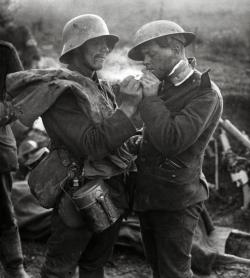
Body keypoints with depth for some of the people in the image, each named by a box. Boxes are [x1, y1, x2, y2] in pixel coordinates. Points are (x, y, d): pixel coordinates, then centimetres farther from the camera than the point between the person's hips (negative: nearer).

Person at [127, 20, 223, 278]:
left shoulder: (206, 93, -15)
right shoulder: (164, 85, 7)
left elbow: (171, 142, -26)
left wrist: (150, 98, -17)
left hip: (176, 200, -7)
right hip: (147, 195, 7)